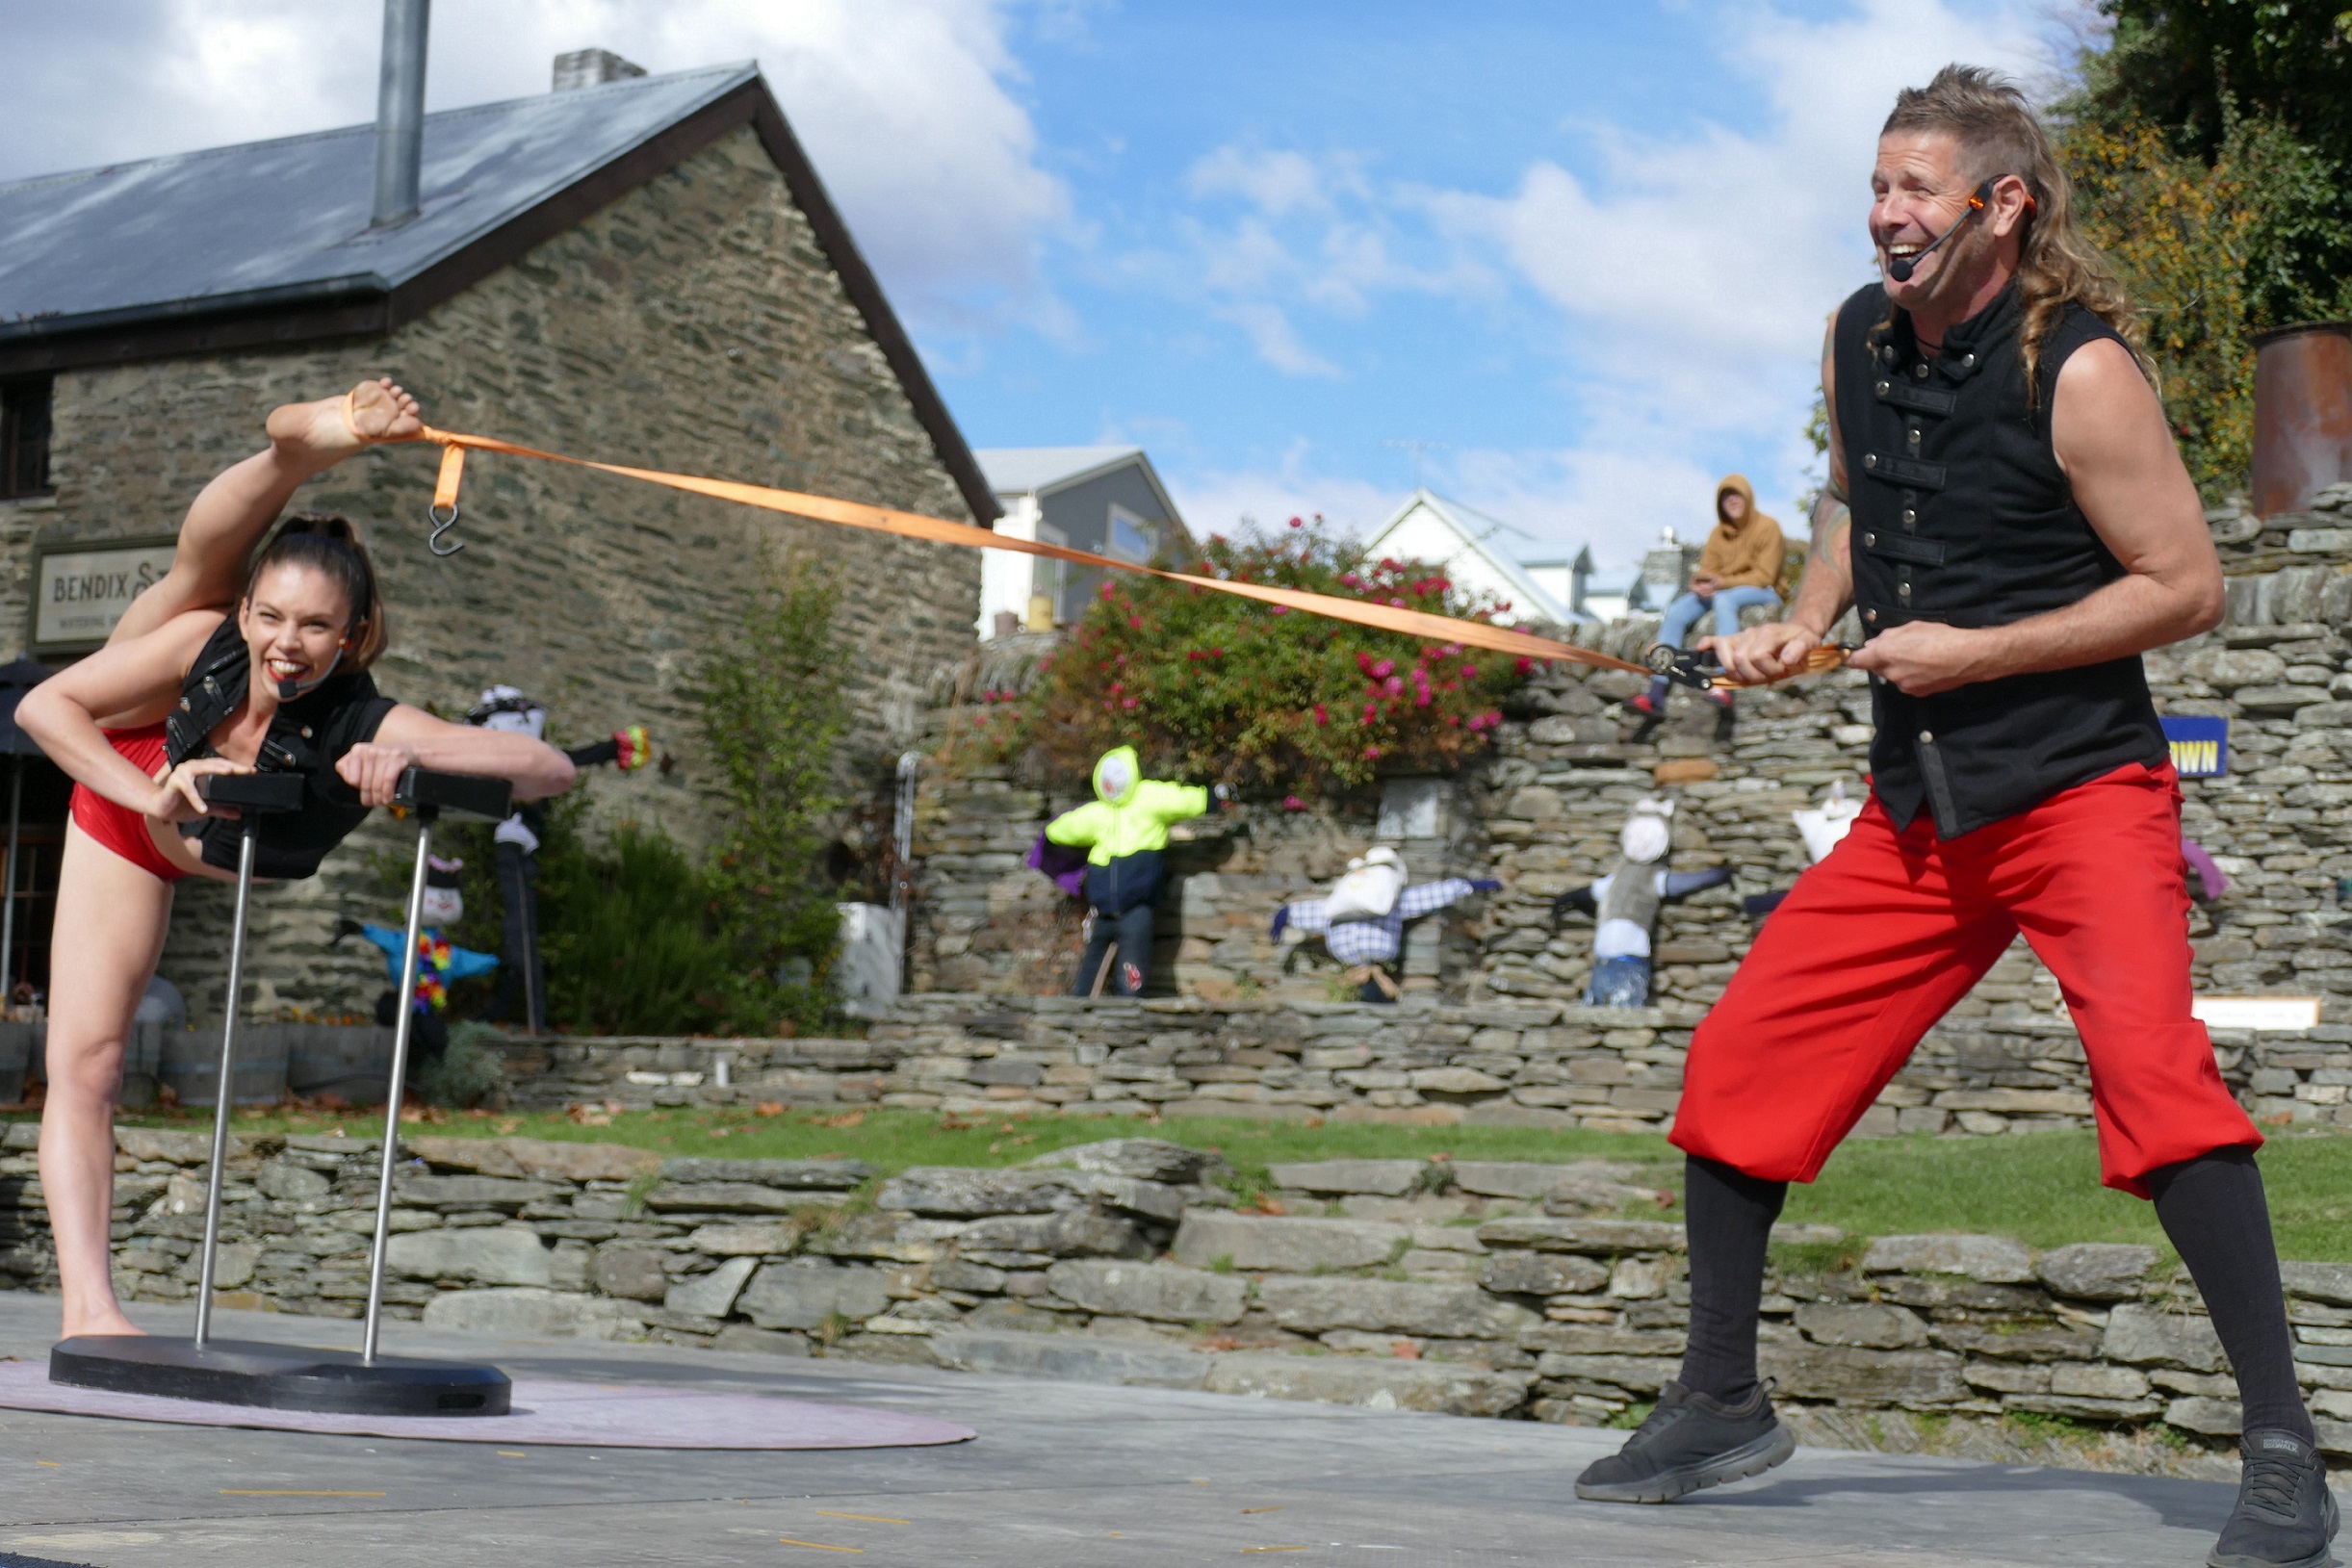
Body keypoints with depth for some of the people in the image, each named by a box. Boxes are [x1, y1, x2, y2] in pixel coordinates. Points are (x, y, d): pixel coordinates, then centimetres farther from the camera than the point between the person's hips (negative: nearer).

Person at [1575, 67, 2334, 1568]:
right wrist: (1804, 625, 5)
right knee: (1738, 1063, 4)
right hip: (1916, 809, 7)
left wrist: (1975, 651, -17)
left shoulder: (2079, 370, -14)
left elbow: (2189, 585, -13)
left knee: (2152, 1065, -27)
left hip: (2084, 788, -7)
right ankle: (1721, 1402, 20)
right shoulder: (1861, 337, 5)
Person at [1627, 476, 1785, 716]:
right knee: (1674, 613, -18)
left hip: (1762, 593, -6)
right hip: (1719, 593, 6)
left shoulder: (1767, 527, -6)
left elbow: (1764, 576, -14)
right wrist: (1701, 585, -19)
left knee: (1724, 600, -39)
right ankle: (1656, 693, -27)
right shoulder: (1719, 533, 10)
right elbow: (1707, 571, 7)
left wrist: (1722, 583, -25)